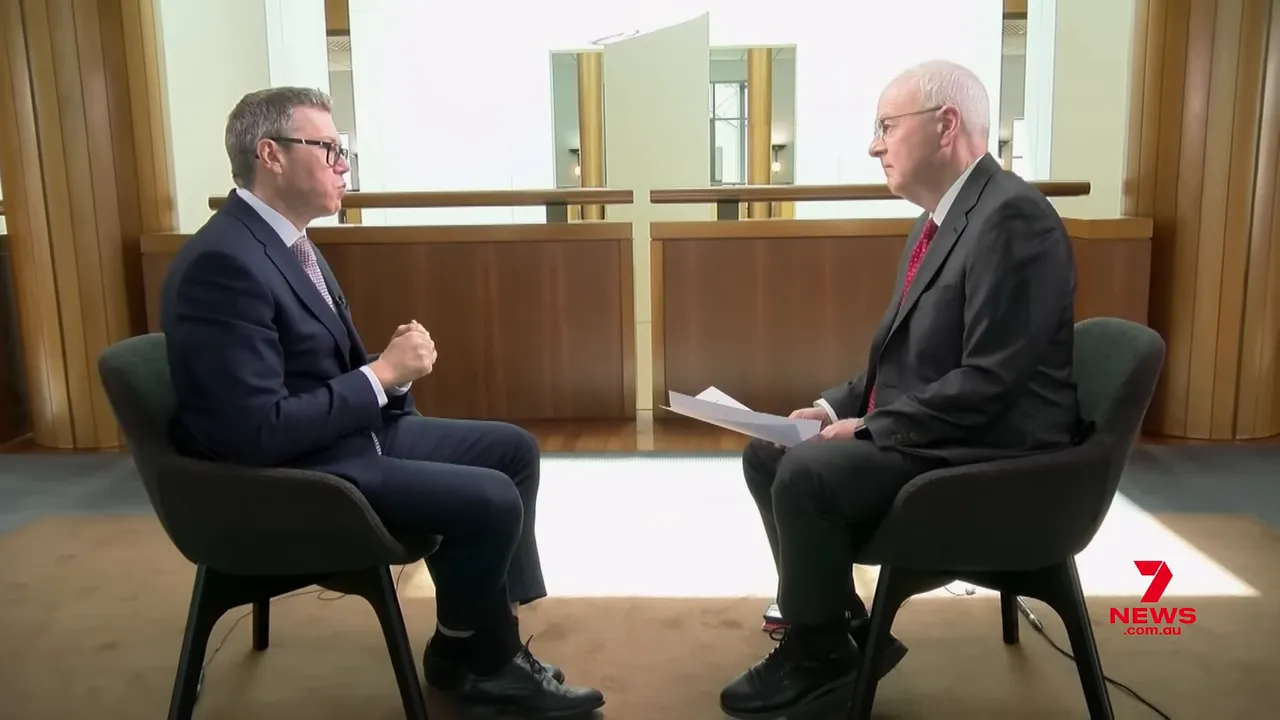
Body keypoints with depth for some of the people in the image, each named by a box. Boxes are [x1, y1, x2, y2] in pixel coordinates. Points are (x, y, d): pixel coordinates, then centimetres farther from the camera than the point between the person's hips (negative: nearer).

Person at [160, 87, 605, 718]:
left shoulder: (287, 240, 8)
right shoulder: (224, 262, -23)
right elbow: (258, 431, -28)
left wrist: (393, 367, -6)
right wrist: (383, 373, -20)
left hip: (351, 431, 11)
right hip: (289, 475, -10)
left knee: (514, 448, 7)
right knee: (489, 499, -21)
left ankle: (491, 644, 14)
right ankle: (462, 654, 9)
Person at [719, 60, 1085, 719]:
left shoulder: (1013, 218, -19)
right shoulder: (938, 220, 13)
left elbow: (990, 382, -24)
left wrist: (870, 427, -18)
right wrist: (838, 406, 4)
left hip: (987, 448, -10)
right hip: (919, 432, 10)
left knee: (807, 472, -25)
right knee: (767, 456, 5)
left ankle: (818, 657, -2)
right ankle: (844, 631, 12)